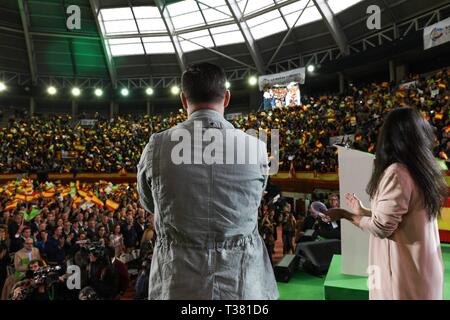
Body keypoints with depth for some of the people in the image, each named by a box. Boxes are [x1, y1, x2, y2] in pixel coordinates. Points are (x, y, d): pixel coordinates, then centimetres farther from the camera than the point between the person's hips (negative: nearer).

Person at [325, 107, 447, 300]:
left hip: (405, 273, -8)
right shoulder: (423, 170, 4)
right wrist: (363, 212, 18)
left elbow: (381, 227, -19)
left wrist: (344, 214, -8)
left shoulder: (397, 172, -22)